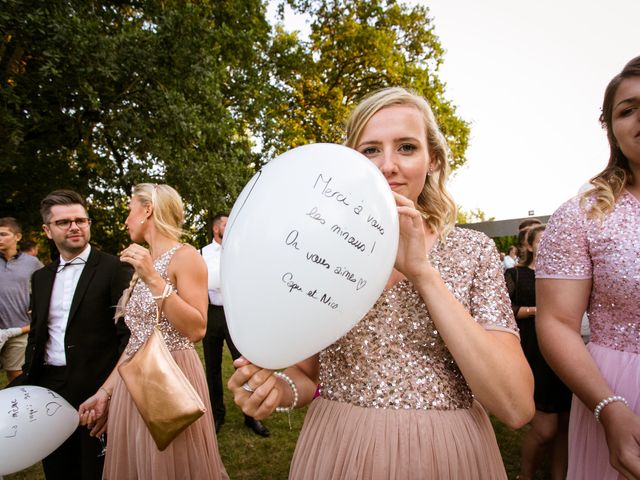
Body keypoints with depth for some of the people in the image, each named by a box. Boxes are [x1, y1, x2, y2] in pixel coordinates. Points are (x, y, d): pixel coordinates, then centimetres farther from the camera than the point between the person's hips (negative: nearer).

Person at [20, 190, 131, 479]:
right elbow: (36, 335, 16)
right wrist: (28, 384, 11)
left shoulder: (113, 268, -10)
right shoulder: (41, 277, 10)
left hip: (97, 388, -6)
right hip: (49, 386, 6)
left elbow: (127, 331, -12)